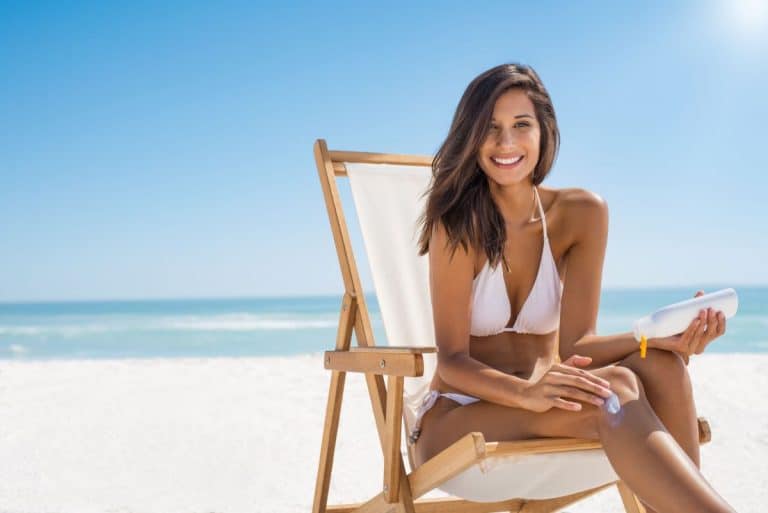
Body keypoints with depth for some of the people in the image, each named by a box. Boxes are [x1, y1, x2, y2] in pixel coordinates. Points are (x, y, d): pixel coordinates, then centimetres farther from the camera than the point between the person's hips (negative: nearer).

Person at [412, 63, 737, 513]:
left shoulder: (583, 214, -3)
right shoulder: (457, 225, -14)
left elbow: (574, 344, -8)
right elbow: (452, 359, -16)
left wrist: (661, 336, -29)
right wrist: (525, 392, -38)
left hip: (538, 411, 4)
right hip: (457, 417, -4)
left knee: (658, 366, -27)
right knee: (611, 392, -33)